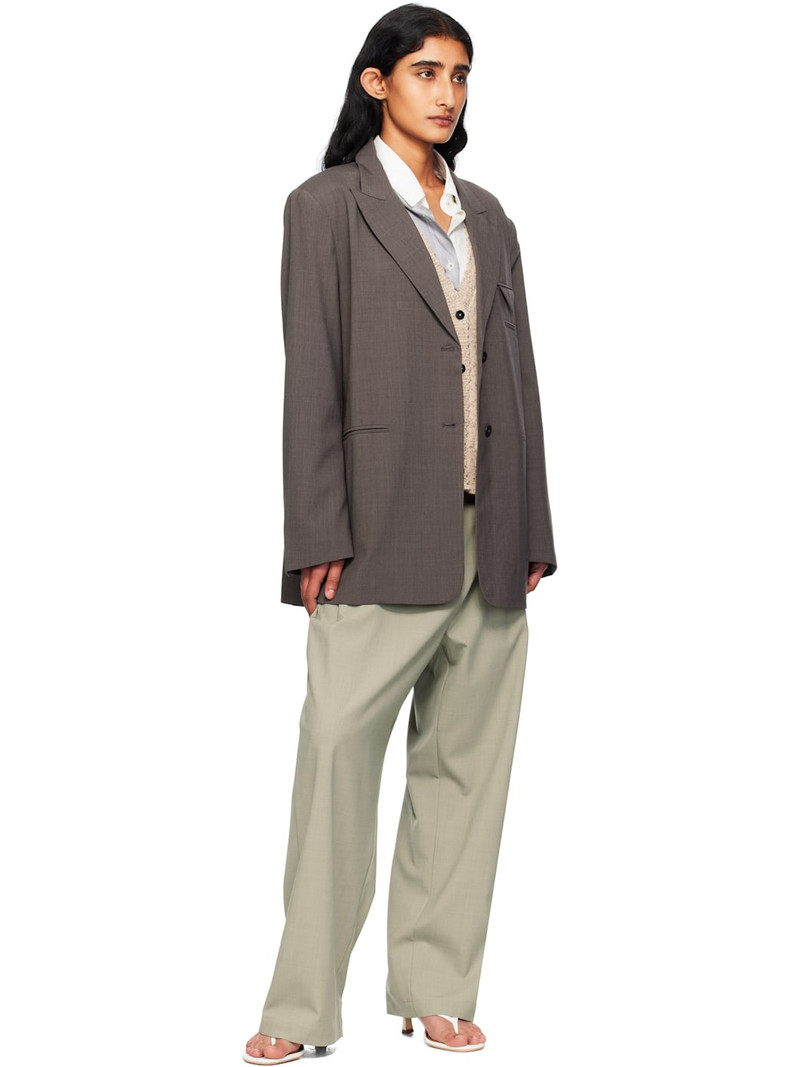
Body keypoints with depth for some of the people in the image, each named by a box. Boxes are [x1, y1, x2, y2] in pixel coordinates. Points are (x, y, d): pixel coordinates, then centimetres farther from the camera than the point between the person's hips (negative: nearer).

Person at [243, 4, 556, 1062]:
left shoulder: (487, 218, 17)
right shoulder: (327, 207, 3)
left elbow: (516, 373, 15)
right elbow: (311, 380, -4)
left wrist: (533, 530, 10)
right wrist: (319, 538, -11)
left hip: (489, 534, 5)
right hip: (384, 528, -5)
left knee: (465, 757, 7)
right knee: (339, 744, -9)